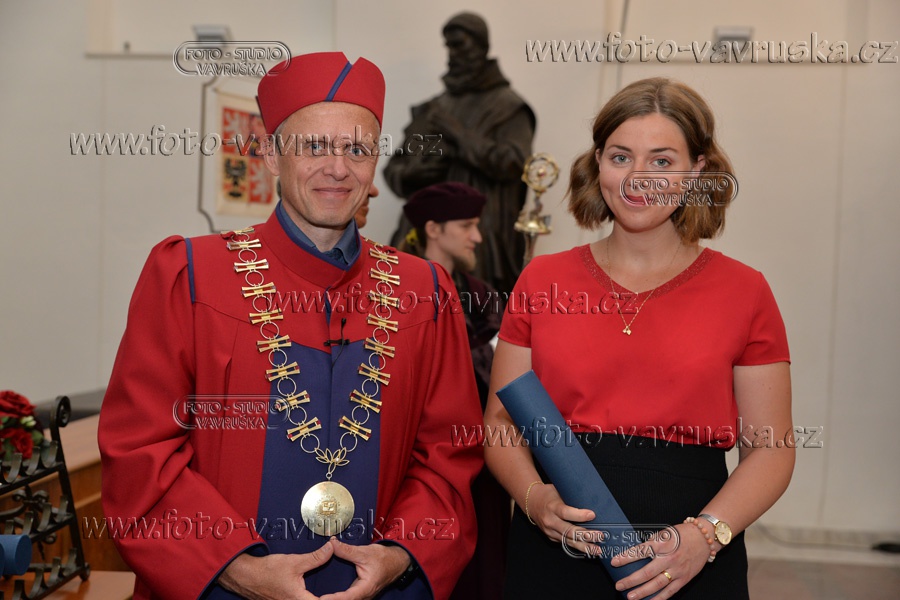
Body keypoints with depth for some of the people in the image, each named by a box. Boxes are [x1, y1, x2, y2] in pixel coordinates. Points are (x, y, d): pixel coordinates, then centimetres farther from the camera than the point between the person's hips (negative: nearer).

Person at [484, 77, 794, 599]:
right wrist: (535, 498, -11)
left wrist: (706, 534, -14)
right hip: (554, 555, 1)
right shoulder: (542, 281, 2)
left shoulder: (743, 291, 0)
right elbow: (500, 420, 6)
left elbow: (770, 448, 0)